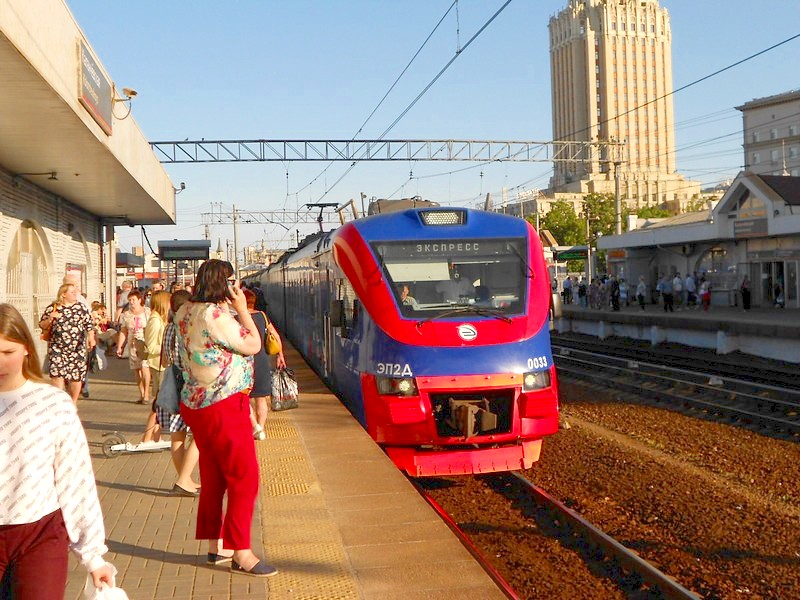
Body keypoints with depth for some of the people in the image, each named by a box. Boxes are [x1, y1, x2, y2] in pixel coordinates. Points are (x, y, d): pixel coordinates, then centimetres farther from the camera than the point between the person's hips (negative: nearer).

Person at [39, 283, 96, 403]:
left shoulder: (81, 307, 6)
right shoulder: (52, 308, 3)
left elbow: (89, 324, 8)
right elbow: (42, 325, 8)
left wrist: (91, 338, -7)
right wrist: (50, 318, -12)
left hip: (77, 349, 1)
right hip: (57, 348, -1)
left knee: (76, 376, 4)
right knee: (57, 374, -14)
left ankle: (73, 403, 21)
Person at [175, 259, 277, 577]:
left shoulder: (186, 312, 7)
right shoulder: (216, 315, -22)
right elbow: (253, 346, -15)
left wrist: (230, 309, 9)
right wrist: (242, 309, -7)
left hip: (197, 405, 10)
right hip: (224, 407, -10)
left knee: (213, 478, 17)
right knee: (245, 478, -3)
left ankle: (215, 545, 27)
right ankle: (241, 554, 1)